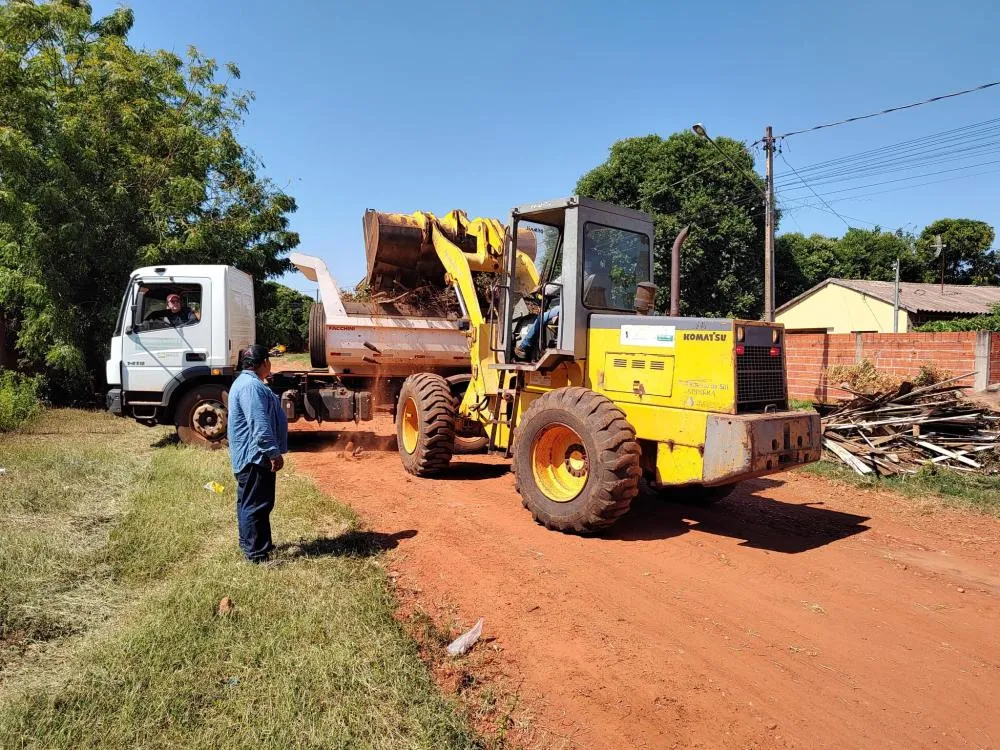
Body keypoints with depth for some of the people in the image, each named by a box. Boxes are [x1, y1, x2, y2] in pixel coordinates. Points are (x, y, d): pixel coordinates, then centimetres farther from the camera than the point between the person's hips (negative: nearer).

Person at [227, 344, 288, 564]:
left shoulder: (246, 382, 17)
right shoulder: (251, 386, -20)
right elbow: (260, 425, -26)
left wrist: (271, 451, 30)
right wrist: (274, 453, -24)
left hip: (249, 456, 12)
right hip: (256, 456, -12)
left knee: (249, 503, 19)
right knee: (256, 505, -6)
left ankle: (250, 543, 31)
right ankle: (256, 553, -1)